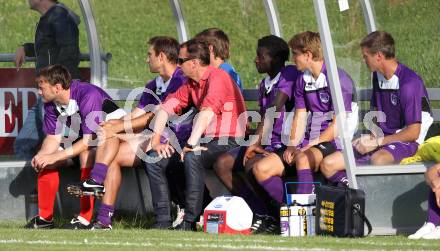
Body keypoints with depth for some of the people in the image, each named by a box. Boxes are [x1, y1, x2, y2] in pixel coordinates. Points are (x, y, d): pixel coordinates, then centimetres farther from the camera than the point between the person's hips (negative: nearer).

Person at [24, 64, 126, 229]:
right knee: (45, 163, -8)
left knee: (87, 154, -37)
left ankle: (85, 218, -36)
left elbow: (90, 140, -33)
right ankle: (45, 218, 2)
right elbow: (54, 136, -1)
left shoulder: (88, 95, -32)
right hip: (80, 138, 8)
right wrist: (41, 155, -23)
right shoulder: (51, 103, -9)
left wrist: (55, 156, -35)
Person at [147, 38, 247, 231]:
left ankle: (190, 222, -33)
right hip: (205, 141, 9)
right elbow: (166, 108, 10)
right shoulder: (190, 84, 13)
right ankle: (163, 222, -7)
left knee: (191, 157, -37)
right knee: (154, 158, -2)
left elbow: (207, 112, -29)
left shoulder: (217, 78, -15)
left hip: (227, 142, -9)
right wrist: (156, 141, -3)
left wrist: (191, 144, -35)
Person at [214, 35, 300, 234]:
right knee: (222, 164, -4)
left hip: (287, 144, -9)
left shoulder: (290, 74, -12)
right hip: (269, 143, 9)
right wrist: (255, 144, -3)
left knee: (253, 165, -33)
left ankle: (272, 218, -13)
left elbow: (275, 109, -21)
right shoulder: (264, 84, 17)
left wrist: (256, 143, -26)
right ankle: (258, 214, -7)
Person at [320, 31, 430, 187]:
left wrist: (377, 141, -13)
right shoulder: (378, 77, 11)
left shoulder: (409, 83, -16)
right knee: (328, 165, -9)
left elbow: (413, 132, -17)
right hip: (380, 141, 8)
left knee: (378, 161, -42)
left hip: (405, 142, -8)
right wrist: (372, 136, 5)